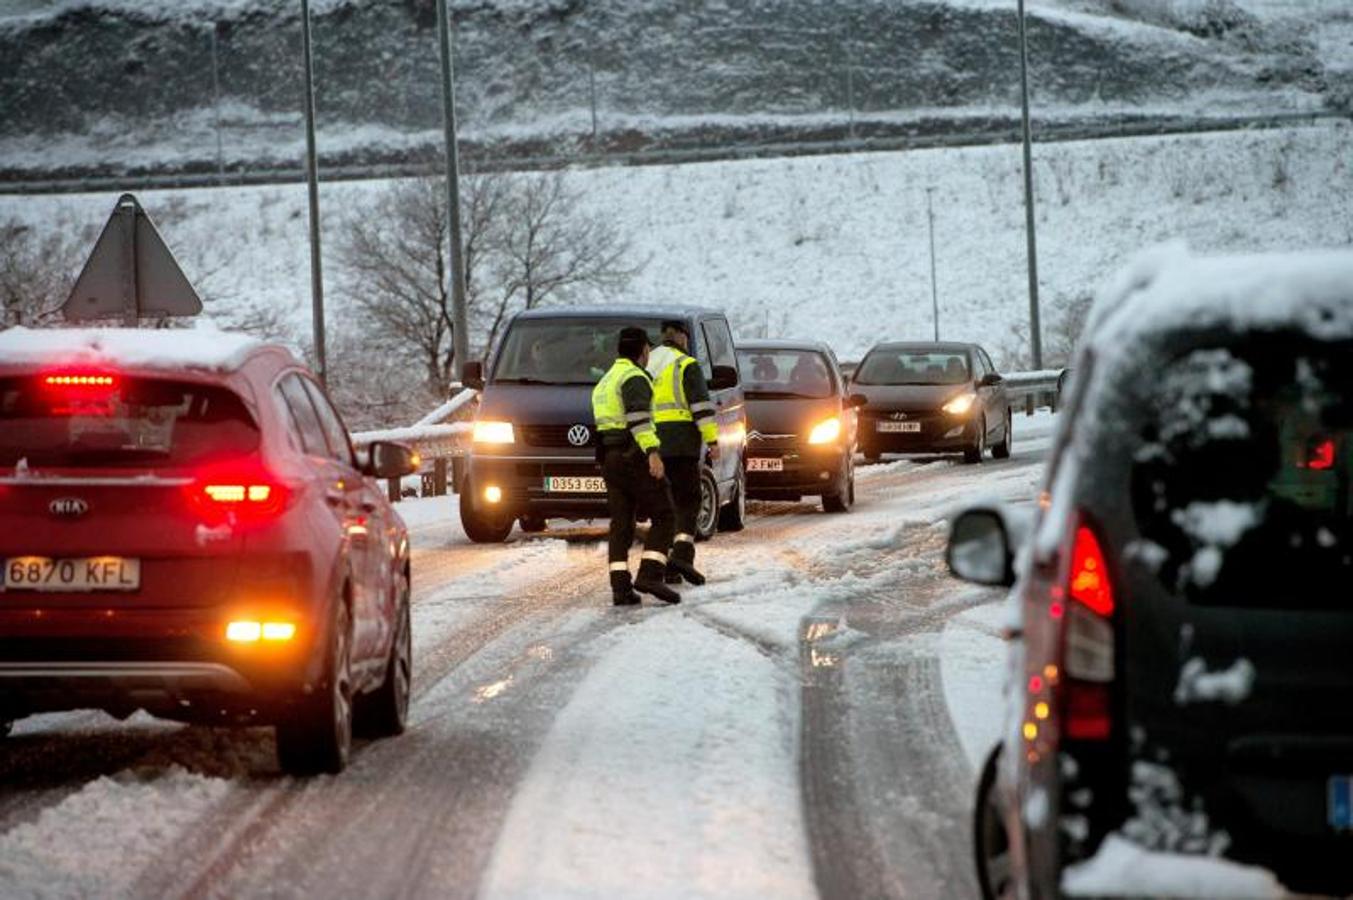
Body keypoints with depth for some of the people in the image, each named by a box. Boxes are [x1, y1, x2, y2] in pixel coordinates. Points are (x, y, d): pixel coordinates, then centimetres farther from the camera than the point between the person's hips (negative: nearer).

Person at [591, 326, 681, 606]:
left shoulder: (606, 381, 21)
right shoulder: (635, 378, -9)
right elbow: (638, 417, -24)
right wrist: (653, 452, -32)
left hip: (609, 457, 9)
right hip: (634, 455, -9)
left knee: (621, 524, 6)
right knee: (663, 517, -5)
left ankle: (621, 588, -3)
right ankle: (650, 575, -17)